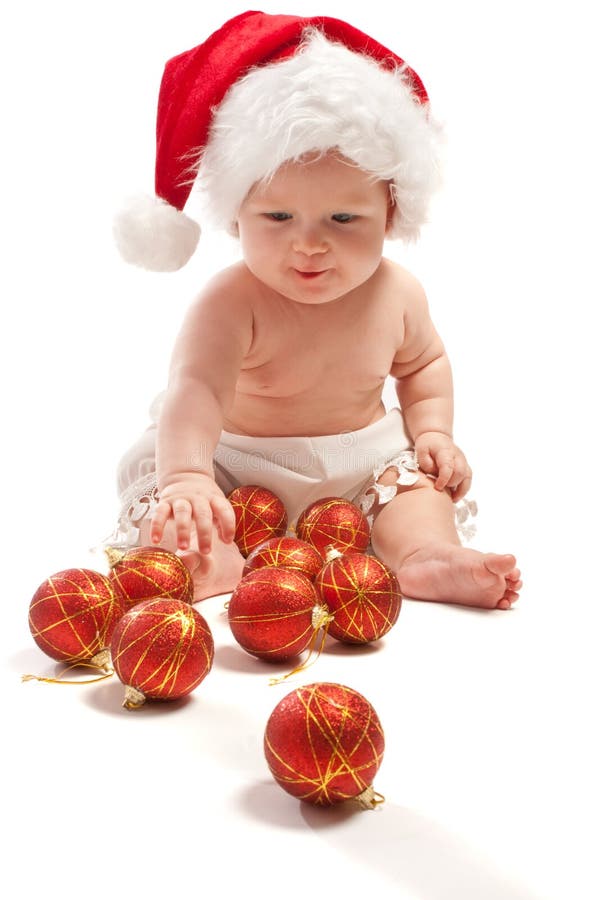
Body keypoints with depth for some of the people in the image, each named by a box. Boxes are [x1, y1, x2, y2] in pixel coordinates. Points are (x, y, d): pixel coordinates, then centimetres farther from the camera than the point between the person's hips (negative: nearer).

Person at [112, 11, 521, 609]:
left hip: (360, 466, 4)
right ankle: (213, 564, -45)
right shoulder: (231, 304, -27)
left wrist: (433, 431, -3)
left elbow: (424, 363, 11)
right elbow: (197, 389, -44)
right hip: (237, 467, -3)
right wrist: (187, 477, -61)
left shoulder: (397, 294, -10)